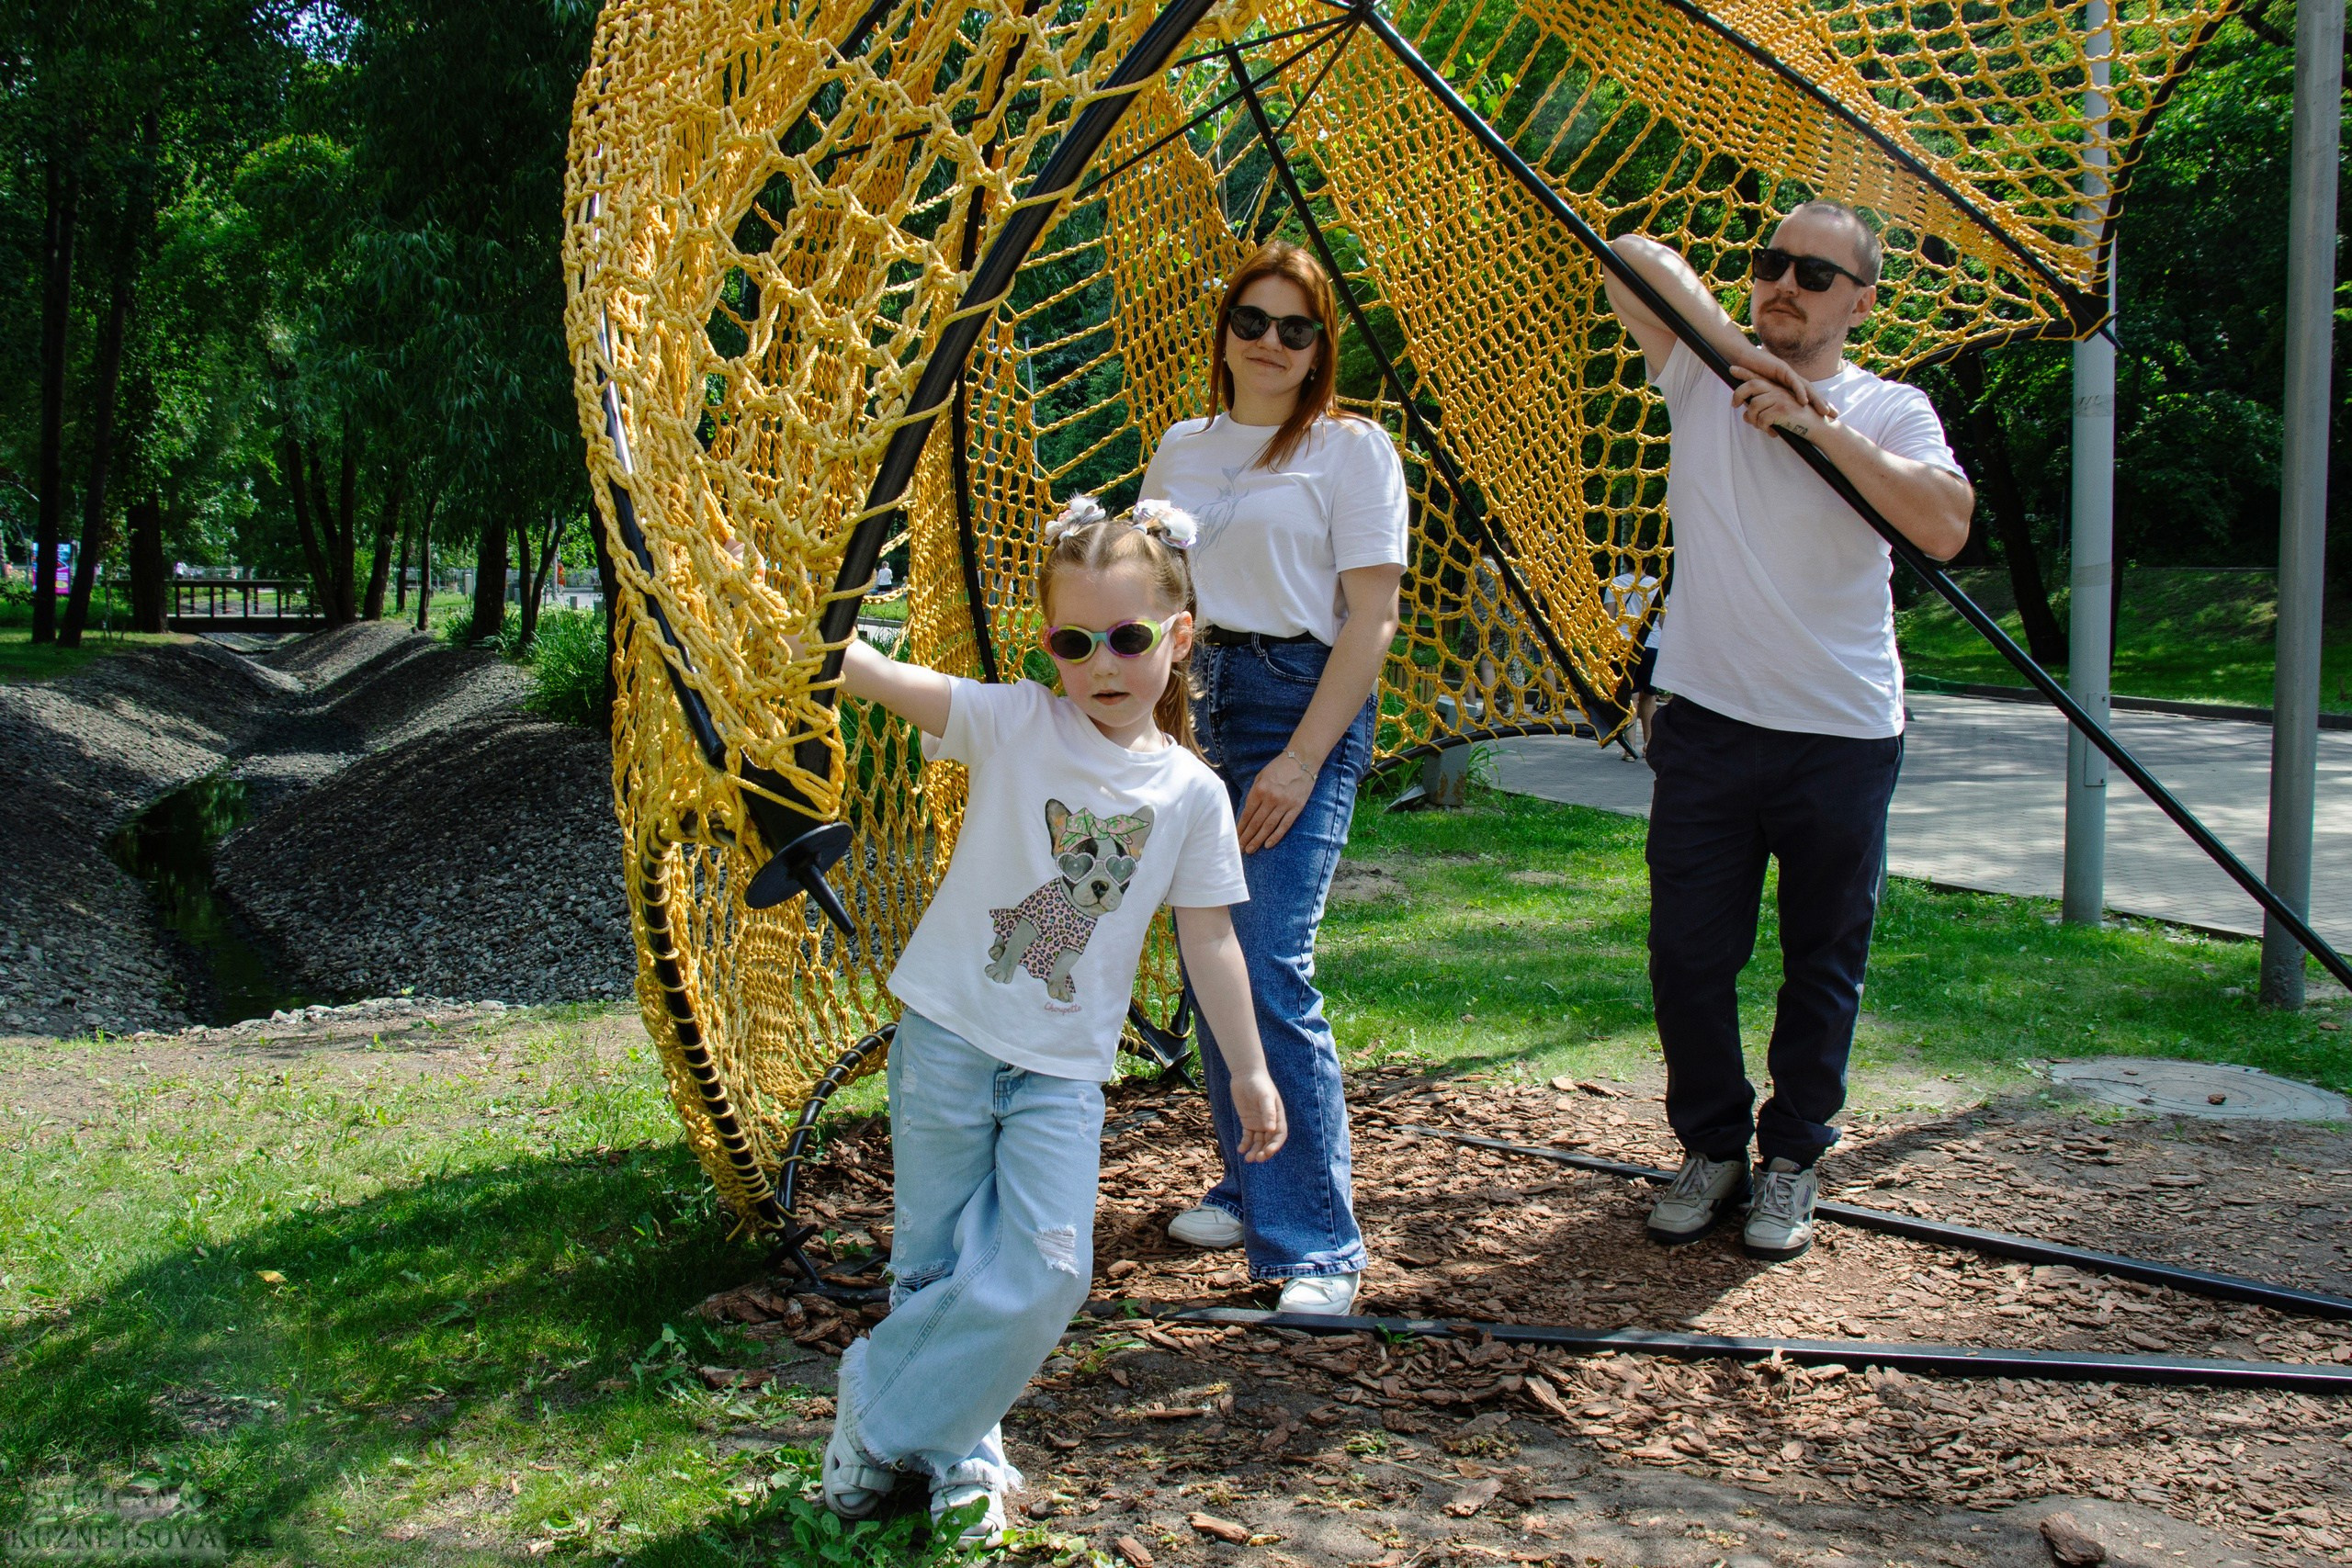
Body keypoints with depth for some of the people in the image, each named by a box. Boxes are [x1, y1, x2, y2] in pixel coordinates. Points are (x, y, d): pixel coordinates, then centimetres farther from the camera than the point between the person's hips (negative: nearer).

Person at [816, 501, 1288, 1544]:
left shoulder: (1191, 793, -2)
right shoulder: (1014, 725, -8)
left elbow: (1210, 937, 5)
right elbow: (886, 678, -20)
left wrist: (1247, 1070, 9)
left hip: (1063, 1069, 2)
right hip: (948, 1035, -1)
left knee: (1046, 1272, -6)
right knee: (936, 1267, 6)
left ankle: (887, 1418, 12)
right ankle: (958, 1448, 27)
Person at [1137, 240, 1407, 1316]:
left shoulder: (1350, 449, -1)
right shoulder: (1181, 447, 16)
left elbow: (1370, 619, -8)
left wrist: (1302, 760, -16)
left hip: (1296, 701, -6)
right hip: (1185, 702, 6)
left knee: (1269, 969, -15)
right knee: (1203, 958, 8)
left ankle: (1316, 1245, -9)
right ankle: (1248, 1188, 26)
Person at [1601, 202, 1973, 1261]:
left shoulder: (1888, 411, -1)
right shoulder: (1702, 379, 4)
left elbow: (1945, 527, -19)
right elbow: (1631, 258, -6)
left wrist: (1819, 423, -21)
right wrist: (1738, 347, -15)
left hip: (1842, 737, -1)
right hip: (1707, 726, 1)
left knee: (1823, 965, 9)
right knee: (1687, 954, 5)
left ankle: (1792, 1158, 26)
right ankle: (1711, 1145, 24)